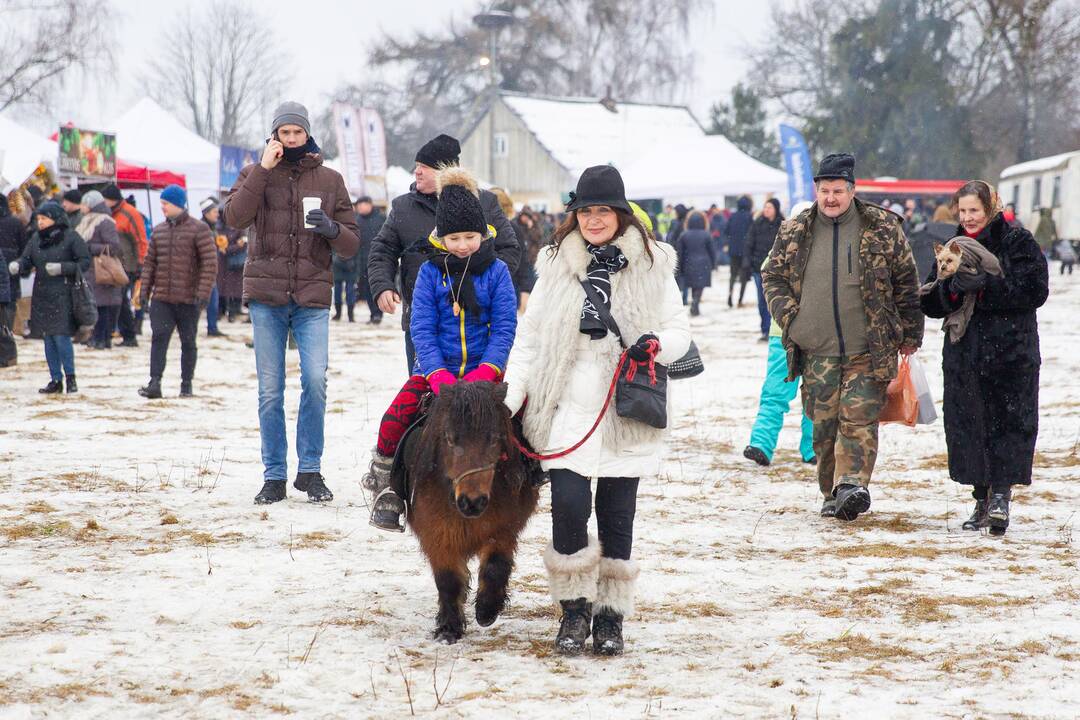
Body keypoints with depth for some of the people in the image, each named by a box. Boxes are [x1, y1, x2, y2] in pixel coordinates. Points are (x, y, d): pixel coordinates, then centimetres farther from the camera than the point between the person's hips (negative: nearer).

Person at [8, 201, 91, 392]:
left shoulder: (70, 237, -6)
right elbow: (26, 260, 8)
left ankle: (70, 377, 5)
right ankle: (55, 380, 16)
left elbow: (85, 262, -6)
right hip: (42, 296, 6)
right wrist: (16, 266, -14)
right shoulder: (36, 238, 9)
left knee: (61, 336, -10)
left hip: (63, 296, -6)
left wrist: (62, 268, -17)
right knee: (48, 339, 8)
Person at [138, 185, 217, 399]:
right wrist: (145, 290, 7)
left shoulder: (198, 229, -4)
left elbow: (210, 262, -8)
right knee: (159, 338, -10)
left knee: (188, 342, 6)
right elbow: (150, 261, 15)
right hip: (161, 297, 3)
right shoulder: (158, 230, 12)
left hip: (188, 299, -3)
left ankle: (187, 384, 17)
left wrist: (203, 292, -15)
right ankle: (155, 383, -16)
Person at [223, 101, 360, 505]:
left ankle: (310, 470, -2)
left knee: (316, 378, -14)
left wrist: (332, 229, -12)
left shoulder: (329, 181, 11)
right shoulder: (257, 175, 8)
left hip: (312, 298, 0)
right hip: (266, 296, 0)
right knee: (270, 390, 2)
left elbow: (351, 246, 10)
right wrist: (263, 169, -14)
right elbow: (235, 217, -11)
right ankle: (274, 476, 10)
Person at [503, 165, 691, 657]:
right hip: (567, 408, 0)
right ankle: (574, 609, 3)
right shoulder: (556, 266, 9)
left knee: (616, 514, 3)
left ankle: (611, 615, 16)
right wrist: (511, 395, 5)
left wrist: (656, 344, -15)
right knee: (569, 504, -13)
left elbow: (679, 330, 8)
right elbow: (530, 336, 12)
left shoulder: (652, 267, 4)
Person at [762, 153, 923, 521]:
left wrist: (909, 335, 8)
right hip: (817, 352, 2)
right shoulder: (794, 232, 5)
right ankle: (832, 494, 15)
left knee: (859, 419, -13)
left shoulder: (882, 228, 0)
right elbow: (773, 276, 15)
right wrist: (789, 318, 1)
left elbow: (906, 283, 7)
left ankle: (852, 485, -22)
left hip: (868, 351, -2)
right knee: (823, 424, 3)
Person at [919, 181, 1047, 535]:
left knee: (1009, 422, -9)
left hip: (1011, 352, -4)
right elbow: (931, 303, 9)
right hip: (963, 353, 5)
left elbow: (1035, 290, -13)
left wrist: (985, 287, -19)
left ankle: (1001, 496, -11)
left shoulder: (1018, 242, -1)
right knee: (966, 423, 2)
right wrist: (953, 289, -13)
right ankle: (982, 500, 10)